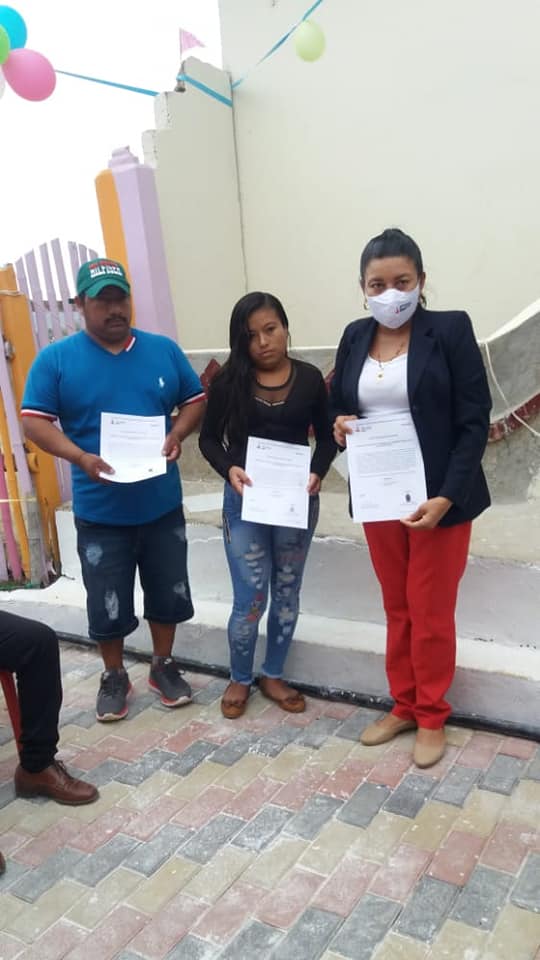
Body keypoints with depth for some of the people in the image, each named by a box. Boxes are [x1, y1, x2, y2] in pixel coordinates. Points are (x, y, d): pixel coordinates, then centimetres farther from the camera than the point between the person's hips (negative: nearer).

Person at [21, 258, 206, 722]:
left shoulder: (164, 350, 2)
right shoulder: (55, 358, -6)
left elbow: (195, 400, 8)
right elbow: (34, 421, -8)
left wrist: (177, 434, -12)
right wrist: (81, 458, -23)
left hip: (163, 504, 3)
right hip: (99, 511, -2)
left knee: (169, 591, 14)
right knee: (107, 602, 10)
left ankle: (164, 666, 36)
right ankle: (114, 676, 33)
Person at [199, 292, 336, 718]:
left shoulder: (309, 378, -2)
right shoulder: (229, 380, -5)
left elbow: (326, 436, 5)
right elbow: (209, 438, 1)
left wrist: (317, 472, -13)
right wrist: (229, 469, -18)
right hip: (245, 501, -2)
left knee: (287, 593, 13)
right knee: (250, 599, 1)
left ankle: (273, 675, 33)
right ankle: (239, 678, 26)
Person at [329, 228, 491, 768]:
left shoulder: (450, 329, -9)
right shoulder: (355, 337, 5)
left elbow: (474, 421, -12)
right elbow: (336, 405, 15)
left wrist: (445, 496, -21)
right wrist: (338, 426, -10)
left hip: (437, 497, -4)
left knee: (431, 612, 8)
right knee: (396, 607, 17)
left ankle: (432, 718, 28)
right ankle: (403, 706, 35)